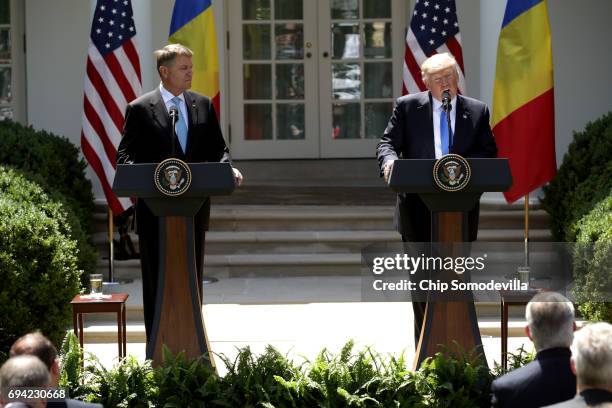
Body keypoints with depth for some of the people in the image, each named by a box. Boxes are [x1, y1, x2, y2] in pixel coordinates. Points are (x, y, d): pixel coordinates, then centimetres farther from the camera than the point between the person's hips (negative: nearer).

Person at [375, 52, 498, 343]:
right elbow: (387, 143, 1)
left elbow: (489, 152, 6)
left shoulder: (477, 111, 8)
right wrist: (390, 161, -22)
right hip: (418, 208, -1)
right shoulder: (407, 107, 4)